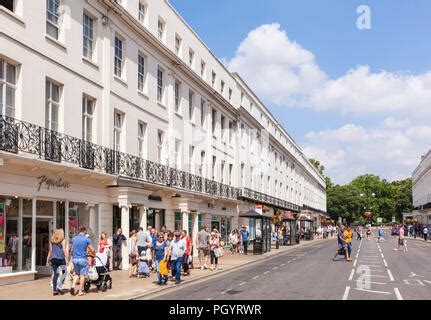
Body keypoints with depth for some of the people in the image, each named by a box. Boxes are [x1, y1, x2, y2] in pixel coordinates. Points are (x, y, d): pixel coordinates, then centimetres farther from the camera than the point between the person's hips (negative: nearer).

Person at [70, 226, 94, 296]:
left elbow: (72, 249, 17)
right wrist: (92, 254, 17)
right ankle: (81, 291, 5)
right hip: (83, 258, -4)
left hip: (74, 258, 5)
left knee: (77, 274, 18)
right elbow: (92, 250, -4)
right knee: (82, 275, 4)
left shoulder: (74, 239, 9)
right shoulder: (87, 239, -6)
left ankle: (73, 286, -2)